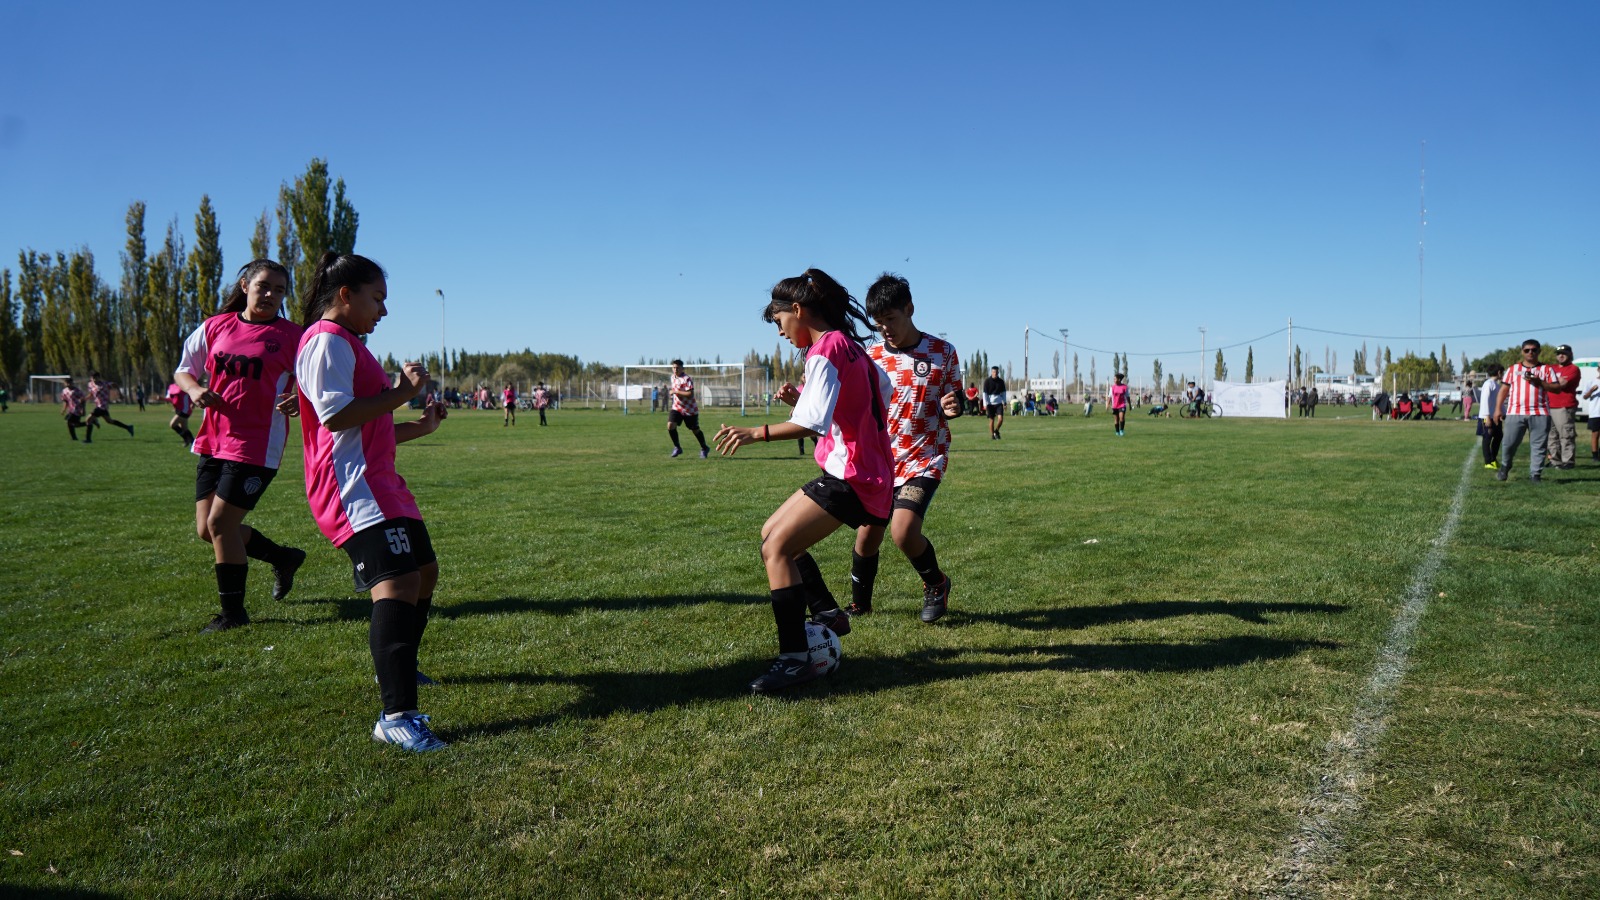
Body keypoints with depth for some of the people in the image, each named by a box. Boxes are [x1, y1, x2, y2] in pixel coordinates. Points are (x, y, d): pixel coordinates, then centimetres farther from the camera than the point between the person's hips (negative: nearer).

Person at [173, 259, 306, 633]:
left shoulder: (291, 336, -4)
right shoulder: (215, 327, 7)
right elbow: (183, 371, 16)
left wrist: (299, 401, -23)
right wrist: (195, 390, -6)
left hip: (256, 445, -6)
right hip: (213, 442, 6)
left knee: (220, 522, -9)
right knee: (206, 529, 10)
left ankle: (233, 613, 8)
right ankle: (283, 558, 32)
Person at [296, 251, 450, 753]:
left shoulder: (350, 346, 25)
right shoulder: (327, 340, -8)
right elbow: (334, 415, -21)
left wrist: (422, 427, 21)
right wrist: (398, 394, -15)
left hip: (379, 480, 11)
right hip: (352, 485, -11)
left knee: (424, 570, 21)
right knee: (397, 583, -24)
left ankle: (398, 668, 40)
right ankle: (397, 717, -31)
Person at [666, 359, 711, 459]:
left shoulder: (687, 379, -20)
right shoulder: (673, 377, 7)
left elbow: (690, 394, -29)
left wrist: (675, 392, -26)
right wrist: (671, 390, 11)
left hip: (690, 409, -6)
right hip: (677, 407, 6)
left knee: (695, 430, 8)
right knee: (670, 426, -15)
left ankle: (704, 449, 31)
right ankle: (677, 447, 2)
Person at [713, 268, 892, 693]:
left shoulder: (825, 347, -14)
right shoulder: (849, 345, 17)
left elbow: (813, 423, -24)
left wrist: (755, 433, -24)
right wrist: (799, 400, 10)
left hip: (852, 475, -10)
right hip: (863, 470, 10)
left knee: (776, 548, -16)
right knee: (773, 533, 18)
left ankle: (795, 658, -18)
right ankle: (828, 614, 25)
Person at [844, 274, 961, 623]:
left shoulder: (942, 352, -4)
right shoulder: (871, 356, 4)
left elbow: (953, 403, 4)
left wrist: (952, 408, -22)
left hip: (924, 460, -3)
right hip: (879, 461, 4)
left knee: (903, 531, -21)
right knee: (866, 536, 4)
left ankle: (936, 584, 9)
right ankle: (859, 604, 28)